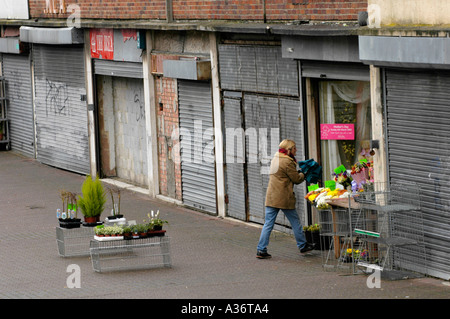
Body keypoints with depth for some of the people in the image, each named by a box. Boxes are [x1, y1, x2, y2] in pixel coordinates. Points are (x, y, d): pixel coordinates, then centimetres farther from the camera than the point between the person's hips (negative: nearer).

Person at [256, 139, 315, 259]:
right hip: (284, 198, -7)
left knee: (268, 223, 4)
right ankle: (302, 245, 22)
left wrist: (298, 173, 14)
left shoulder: (275, 158, 14)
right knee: (295, 221, 10)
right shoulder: (287, 162, -13)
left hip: (271, 197, 7)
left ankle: (261, 250, -2)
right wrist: (303, 174, 12)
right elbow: (296, 179, -6)